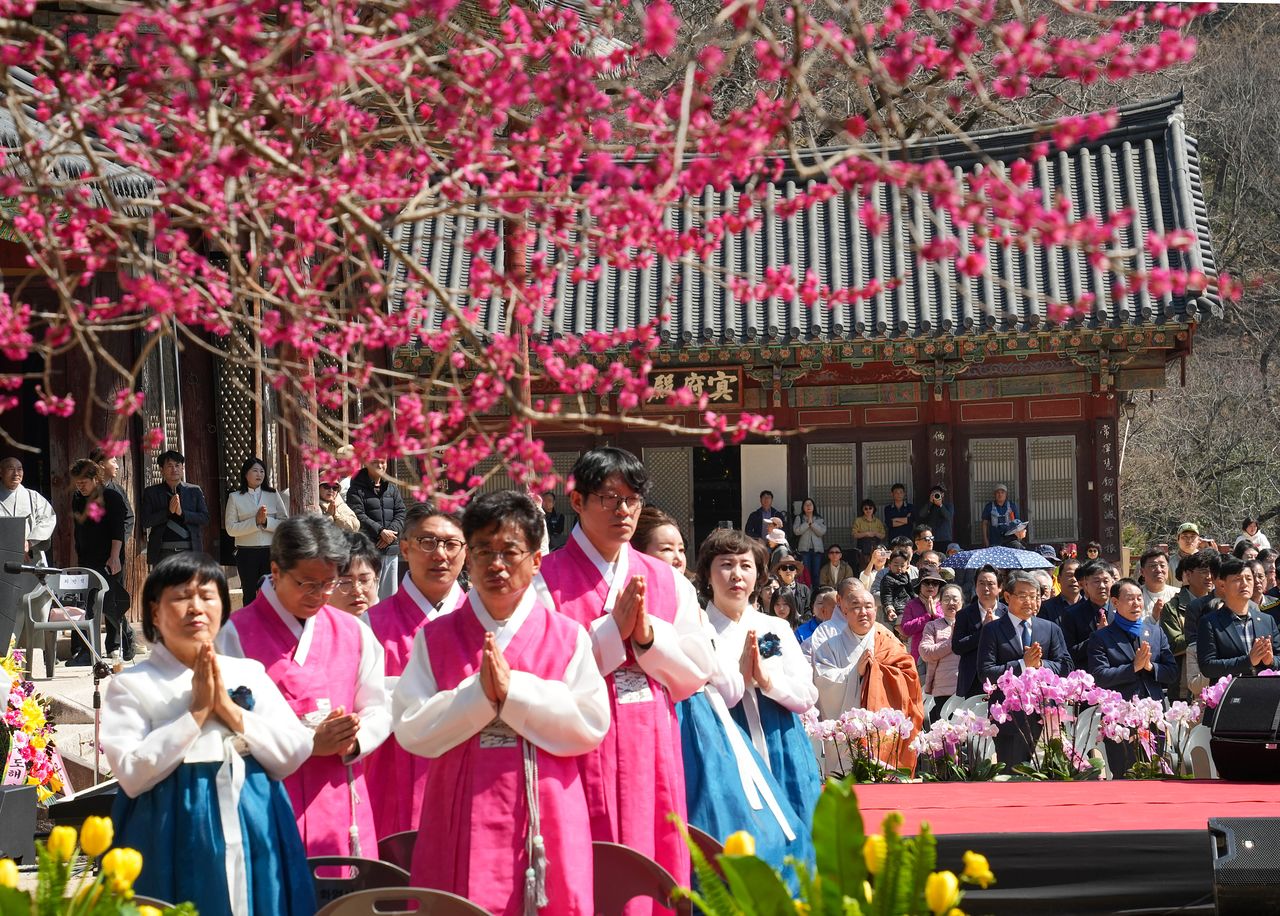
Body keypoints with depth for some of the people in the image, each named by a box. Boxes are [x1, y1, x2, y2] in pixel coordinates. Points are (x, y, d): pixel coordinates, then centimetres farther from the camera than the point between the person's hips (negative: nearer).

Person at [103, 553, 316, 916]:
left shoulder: (250, 674, 10)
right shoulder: (131, 684, -1)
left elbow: (295, 754, 1)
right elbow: (132, 775, -12)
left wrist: (230, 709, -9)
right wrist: (197, 712, -12)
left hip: (256, 840, 3)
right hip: (178, 844, -3)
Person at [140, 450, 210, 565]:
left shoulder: (194, 491, 10)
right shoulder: (151, 492, 7)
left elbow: (205, 518, 3)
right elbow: (145, 521, -1)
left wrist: (182, 513, -12)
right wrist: (168, 511, -12)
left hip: (189, 551, 1)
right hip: (163, 552, -1)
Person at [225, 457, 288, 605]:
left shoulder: (273, 495, 10)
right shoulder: (235, 497, 5)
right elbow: (231, 529, -4)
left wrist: (266, 521, -14)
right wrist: (255, 521, -14)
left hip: (271, 550, 1)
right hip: (247, 552, -1)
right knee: (250, 595, 2)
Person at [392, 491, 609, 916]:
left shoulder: (567, 637, 6)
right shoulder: (435, 638, 7)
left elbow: (591, 725, -6)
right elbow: (410, 729, -2)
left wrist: (513, 690, -12)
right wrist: (479, 694, -13)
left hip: (545, 824, 0)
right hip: (464, 826, 0)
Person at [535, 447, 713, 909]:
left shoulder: (668, 582, 13)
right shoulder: (546, 579, -1)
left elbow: (697, 673, 9)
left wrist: (648, 635, -7)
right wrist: (612, 629, -12)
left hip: (652, 754, 4)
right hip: (582, 754, -4)